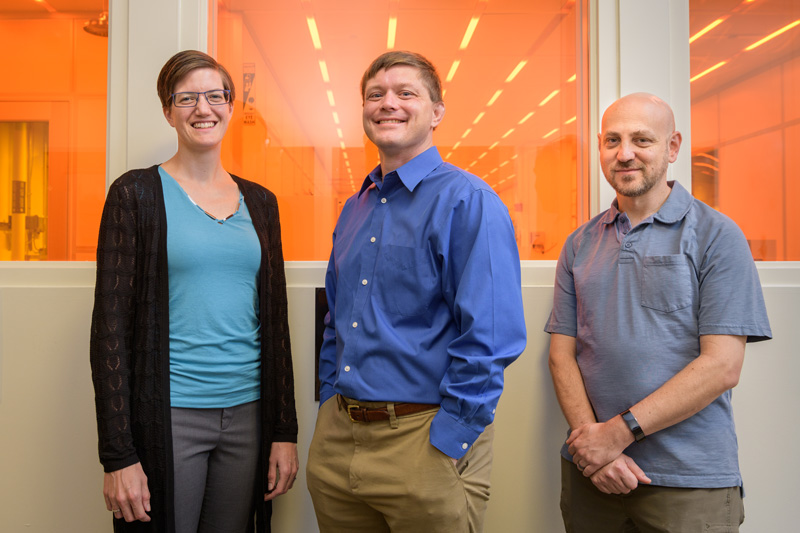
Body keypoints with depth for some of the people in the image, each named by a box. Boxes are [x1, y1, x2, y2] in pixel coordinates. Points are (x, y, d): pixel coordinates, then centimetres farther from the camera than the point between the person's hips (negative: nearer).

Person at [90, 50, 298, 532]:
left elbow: (275, 320, 10)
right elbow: (111, 325, -7)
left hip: (248, 412, 4)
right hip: (168, 414, -4)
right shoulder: (137, 193, -3)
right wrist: (119, 454, -11)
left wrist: (286, 430, 6)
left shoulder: (260, 202, 9)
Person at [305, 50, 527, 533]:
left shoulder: (468, 202, -11)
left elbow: (490, 338, -18)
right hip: (335, 439, 7)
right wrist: (331, 407, 11)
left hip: (424, 441, -6)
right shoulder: (355, 210, 12)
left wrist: (444, 445, -18)